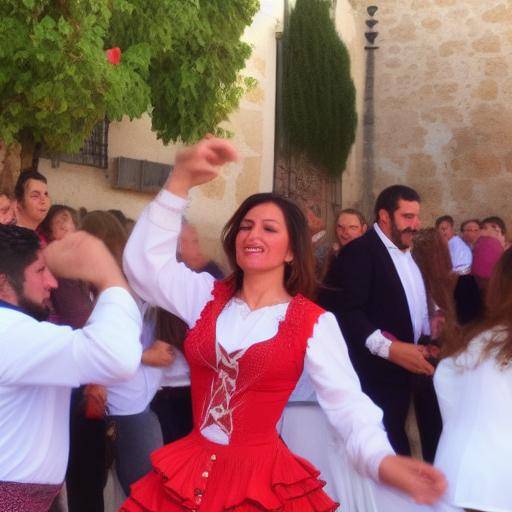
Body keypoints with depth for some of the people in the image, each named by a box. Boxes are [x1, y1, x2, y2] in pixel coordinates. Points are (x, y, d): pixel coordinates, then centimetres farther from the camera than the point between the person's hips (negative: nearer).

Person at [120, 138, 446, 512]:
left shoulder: (314, 323, -6)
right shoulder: (207, 295, 5)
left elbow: (347, 403, -14)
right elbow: (144, 265, -7)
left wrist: (382, 460, -35)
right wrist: (180, 182, -15)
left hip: (262, 478, -3)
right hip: (190, 471, 4)